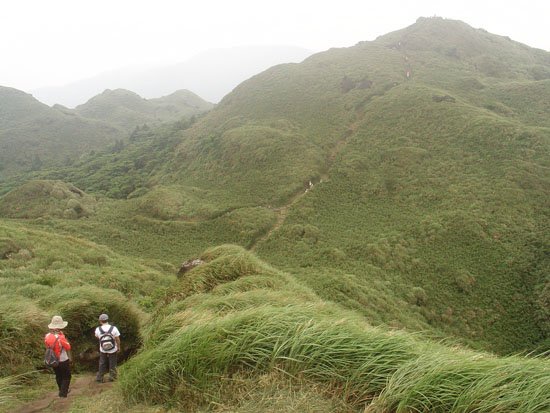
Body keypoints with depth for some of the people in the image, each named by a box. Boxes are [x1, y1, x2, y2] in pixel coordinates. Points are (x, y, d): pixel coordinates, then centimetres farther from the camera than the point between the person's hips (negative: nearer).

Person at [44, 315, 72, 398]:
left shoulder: (47, 336, -13)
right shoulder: (61, 338, -30)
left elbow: (48, 346, 4)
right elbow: (68, 348, -20)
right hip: (63, 361, -6)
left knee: (58, 376, 25)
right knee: (66, 377, 15)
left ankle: (63, 390, 40)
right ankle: (63, 393, 14)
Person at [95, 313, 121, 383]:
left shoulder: (98, 329, -18)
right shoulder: (113, 328, -22)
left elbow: (97, 337, 4)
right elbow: (117, 339, -13)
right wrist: (119, 347, 3)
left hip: (103, 350, 1)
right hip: (113, 350, -1)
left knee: (102, 364, 20)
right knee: (112, 364, 18)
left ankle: (99, 378, 28)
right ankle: (112, 377, 27)